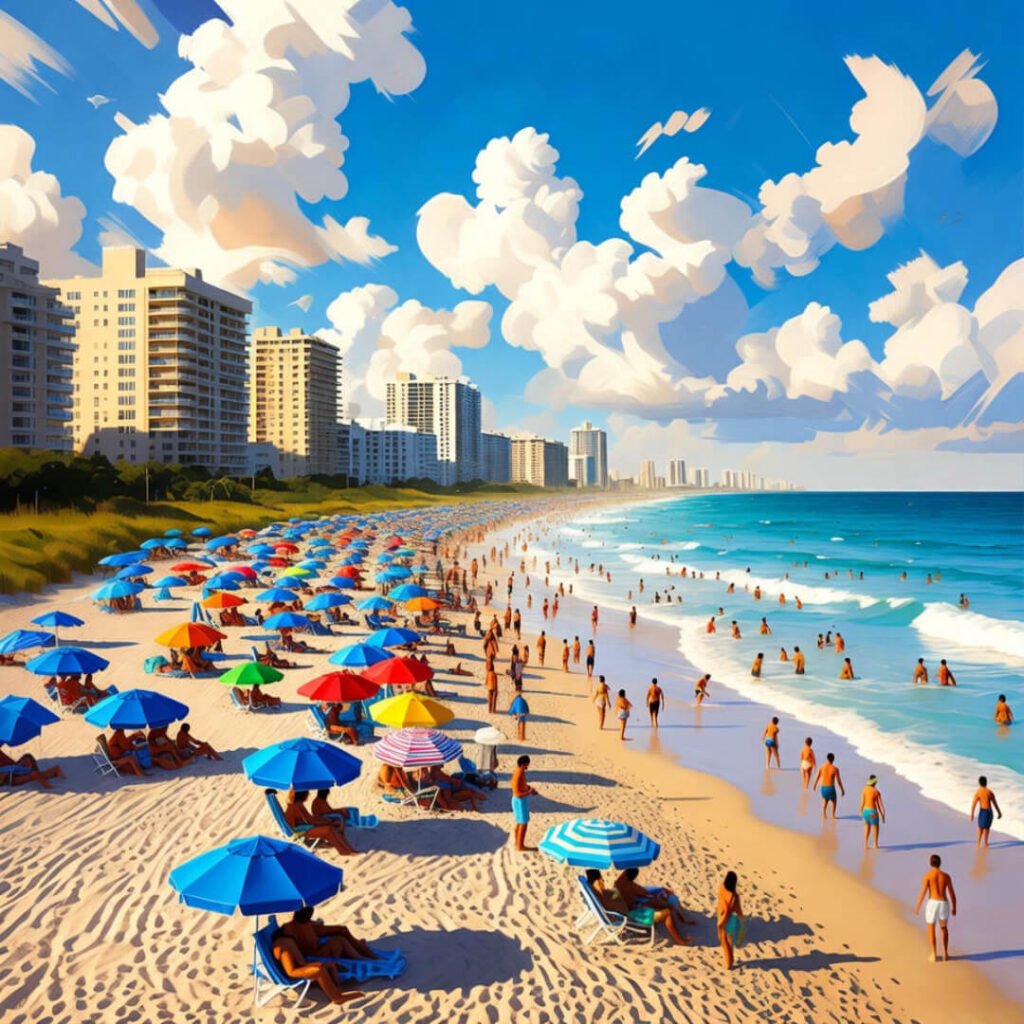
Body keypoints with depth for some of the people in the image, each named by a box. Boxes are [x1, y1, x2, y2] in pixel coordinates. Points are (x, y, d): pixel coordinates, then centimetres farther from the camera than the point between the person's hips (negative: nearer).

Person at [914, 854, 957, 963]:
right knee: (944, 928, 24)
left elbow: (923, 892, -11)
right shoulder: (946, 876, 3)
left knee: (931, 930, 10)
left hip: (932, 903, -3)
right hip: (944, 904, 3)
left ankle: (934, 955, 6)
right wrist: (954, 907, 19)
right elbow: (952, 893, 5)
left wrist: (917, 907, -2)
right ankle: (945, 953, 21)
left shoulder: (927, 875, -7)